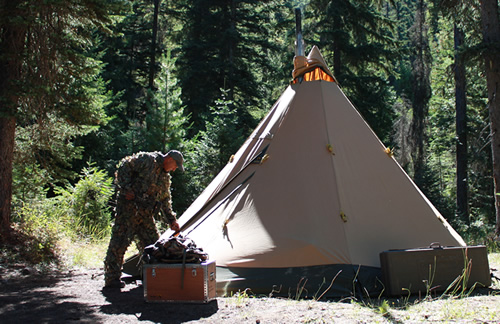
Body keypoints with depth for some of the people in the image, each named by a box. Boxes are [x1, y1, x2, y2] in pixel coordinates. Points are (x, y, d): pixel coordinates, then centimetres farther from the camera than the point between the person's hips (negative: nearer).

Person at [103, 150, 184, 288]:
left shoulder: (165, 177, 18)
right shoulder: (147, 160, -7)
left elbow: (165, 201, 24)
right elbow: (123, 167, -11)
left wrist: (171, 220, 20)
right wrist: (126, 189, -16)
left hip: (145, 212, 8)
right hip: (129, 206, -8)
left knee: (152, 242, 7)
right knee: (120, 240, -7)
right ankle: (111, 278, -2)